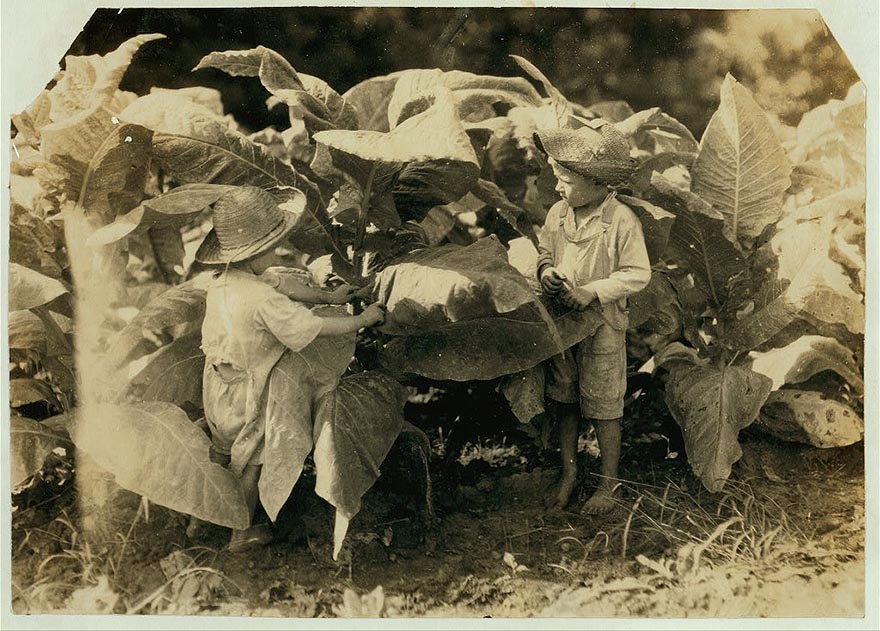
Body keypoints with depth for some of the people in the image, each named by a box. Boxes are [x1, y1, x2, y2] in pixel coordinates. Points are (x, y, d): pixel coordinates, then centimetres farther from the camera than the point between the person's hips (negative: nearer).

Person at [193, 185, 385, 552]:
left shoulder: (222, 278, -9)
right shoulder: (262, 300, -35)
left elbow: (284, 284, 3)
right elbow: (318, 327, -28)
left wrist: (328, 297, 15)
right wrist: (365, 319, -12)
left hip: (215, 384, 7)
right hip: (244, 394, -7)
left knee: (220, 452, 29)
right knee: (248, 462, 17)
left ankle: (199, 518, 45)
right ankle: (242, 533, 36)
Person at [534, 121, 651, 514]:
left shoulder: (622, 221, -16)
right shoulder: (558, 213, 0)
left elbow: (638, 274, -12)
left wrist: (592, 291, -20)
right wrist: (546, 274, -8)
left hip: (602, 327, -5)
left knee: (603, 409, 5)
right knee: (563, 402, 13)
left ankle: (609, 483, 22)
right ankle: (569, 473, 29)